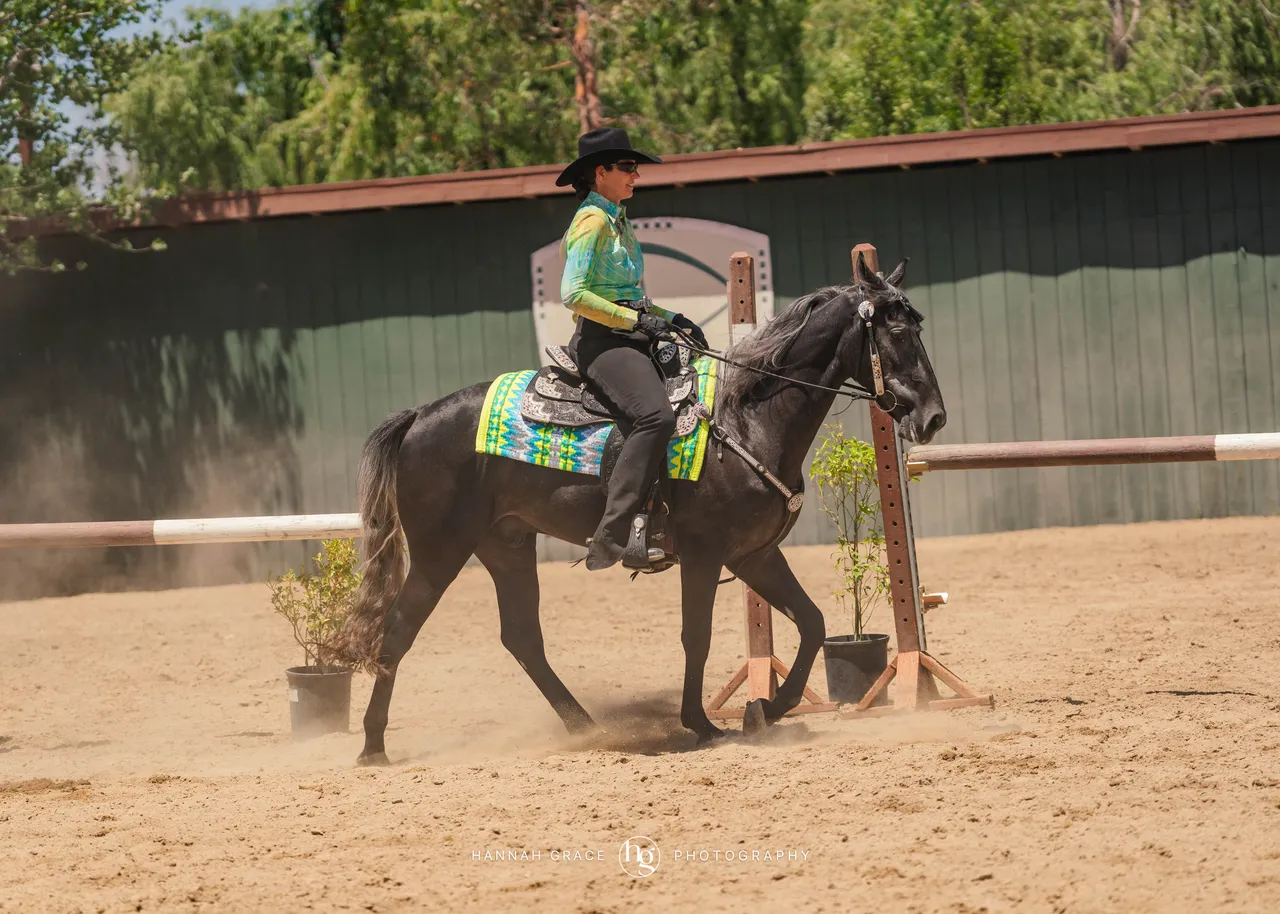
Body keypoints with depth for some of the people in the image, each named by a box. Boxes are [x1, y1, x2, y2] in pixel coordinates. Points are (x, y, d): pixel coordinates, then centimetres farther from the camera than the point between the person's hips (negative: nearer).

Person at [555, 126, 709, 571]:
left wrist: (672, 319, 14)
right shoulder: (592, 221, -8)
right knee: (655, 415, -31)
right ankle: (612, 534, -36)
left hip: (630, 335, 10)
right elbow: (574, 294, -17)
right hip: (601, 339, -10)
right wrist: (637, 320, -17)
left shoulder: (616, 221, 21)